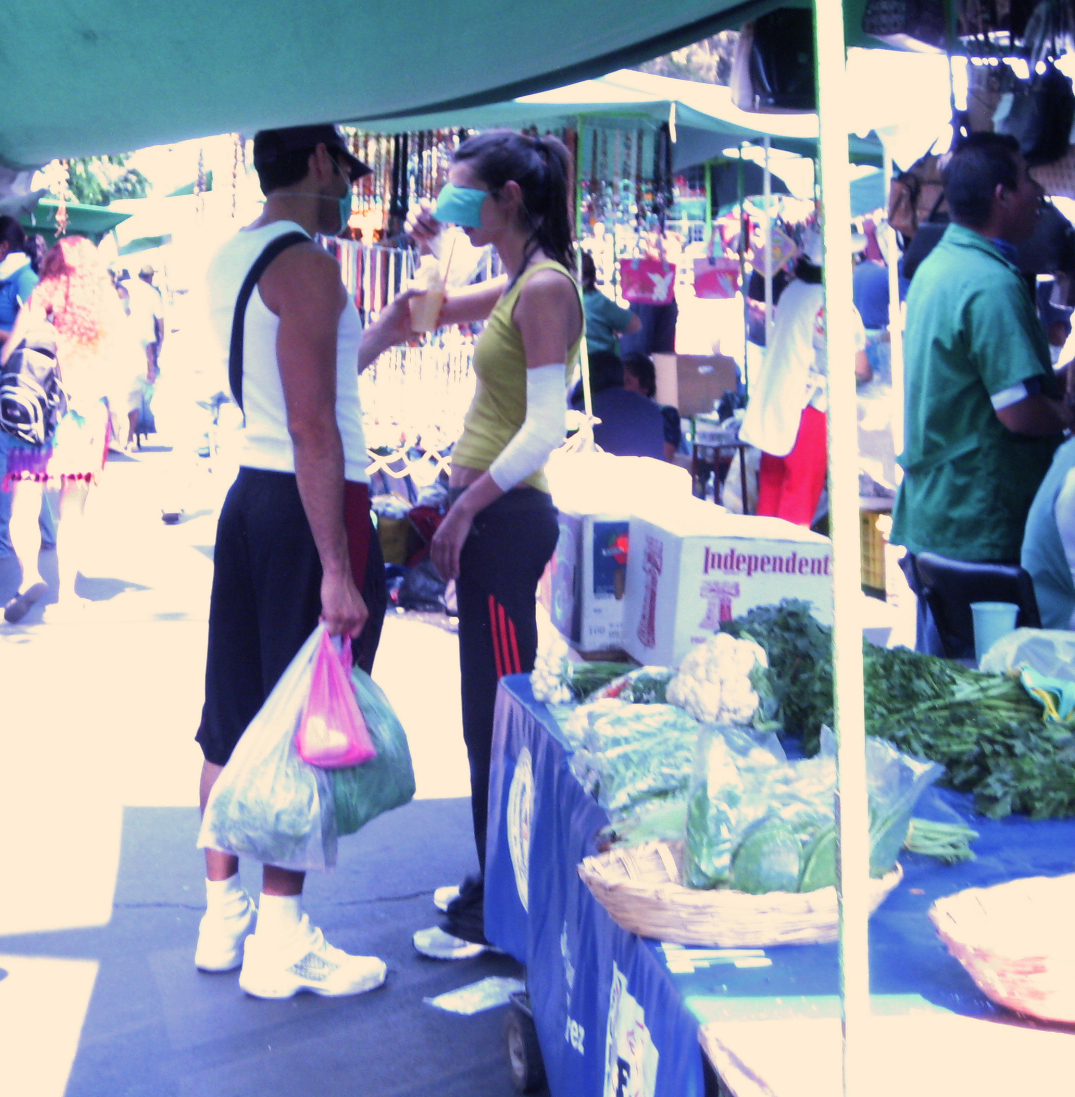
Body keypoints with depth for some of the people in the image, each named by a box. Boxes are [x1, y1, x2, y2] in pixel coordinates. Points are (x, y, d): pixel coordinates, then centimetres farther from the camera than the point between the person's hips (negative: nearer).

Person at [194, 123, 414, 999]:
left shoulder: (230, 259, 13)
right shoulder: (306, 265, -15)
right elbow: (314, 428, -21)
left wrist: (381, 335, 32)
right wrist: (338, 571, -22)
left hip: (250, 492, 9)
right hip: (312, 506, -9)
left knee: (236, 715, 14)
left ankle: (224, 915, 25)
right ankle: (282, 944, 6)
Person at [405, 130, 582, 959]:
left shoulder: (546, 287, -14)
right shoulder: (515, 285, 14)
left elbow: (545, 429, -21)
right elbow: (436, 311, 34)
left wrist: (467, 509, -19)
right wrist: (430, 249, 18)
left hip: (506, 517, -10)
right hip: (489, 516, 10)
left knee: (497, 714, -3)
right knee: (492, 710, 16)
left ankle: (496, 913, 6)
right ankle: (498, 883, 28)